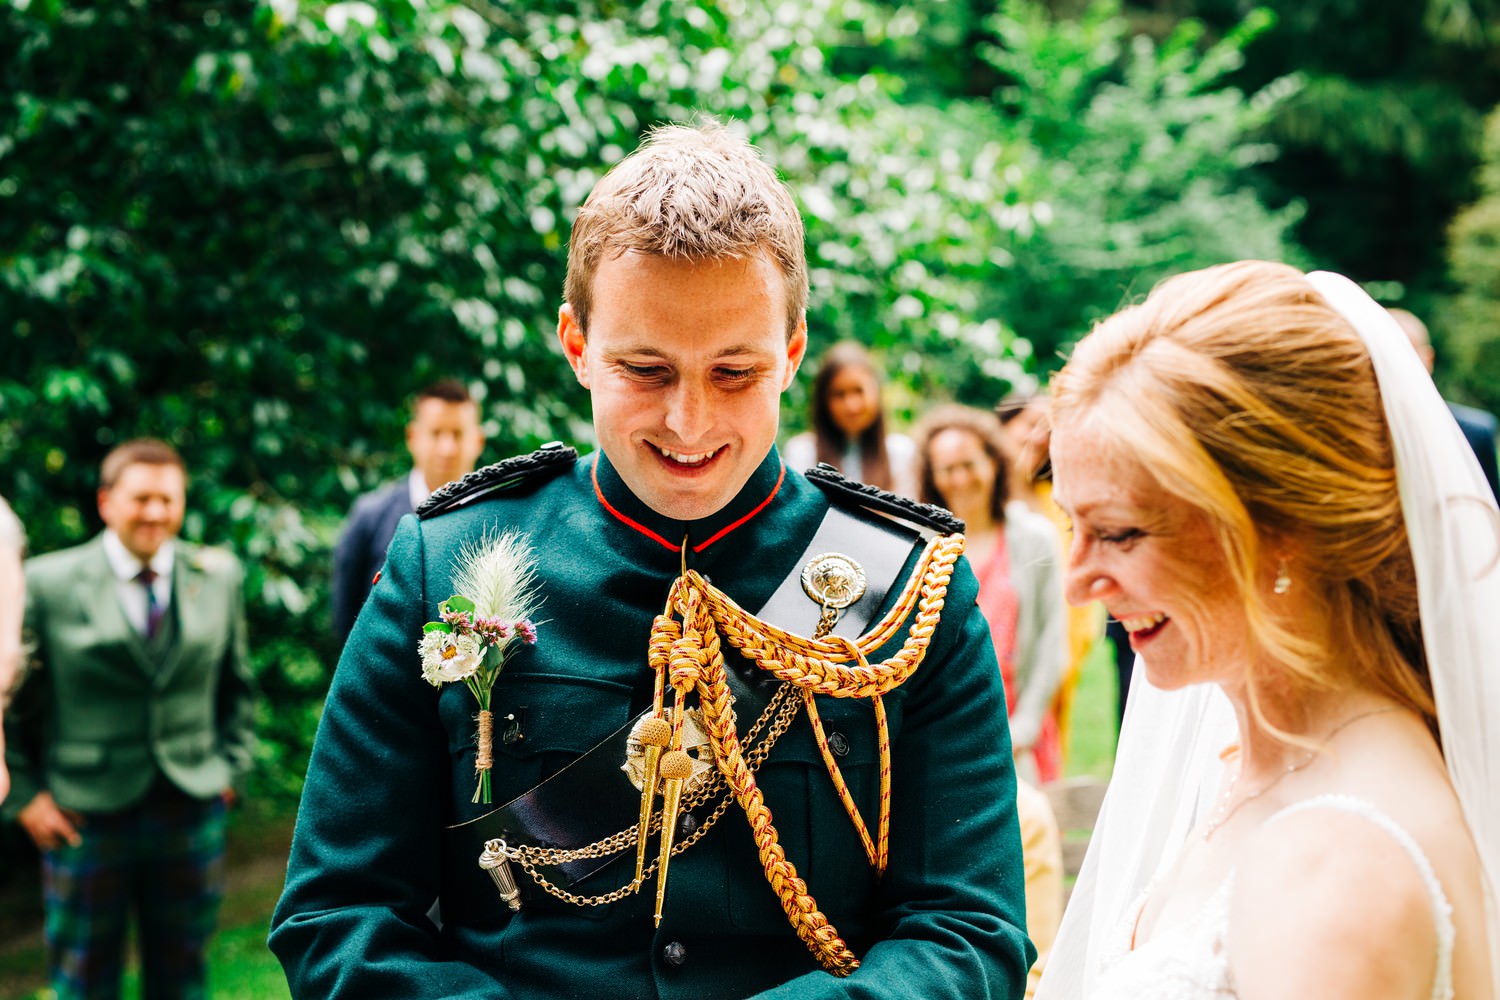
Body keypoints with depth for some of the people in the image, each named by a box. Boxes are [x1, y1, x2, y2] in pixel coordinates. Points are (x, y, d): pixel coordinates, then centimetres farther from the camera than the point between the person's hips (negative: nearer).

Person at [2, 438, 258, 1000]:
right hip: (86, 815, -2)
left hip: (193, 807, 3)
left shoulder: (219, 576, 5)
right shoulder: (46, 583, -6)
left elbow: (237, 684, 14)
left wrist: (231, 765, 6)